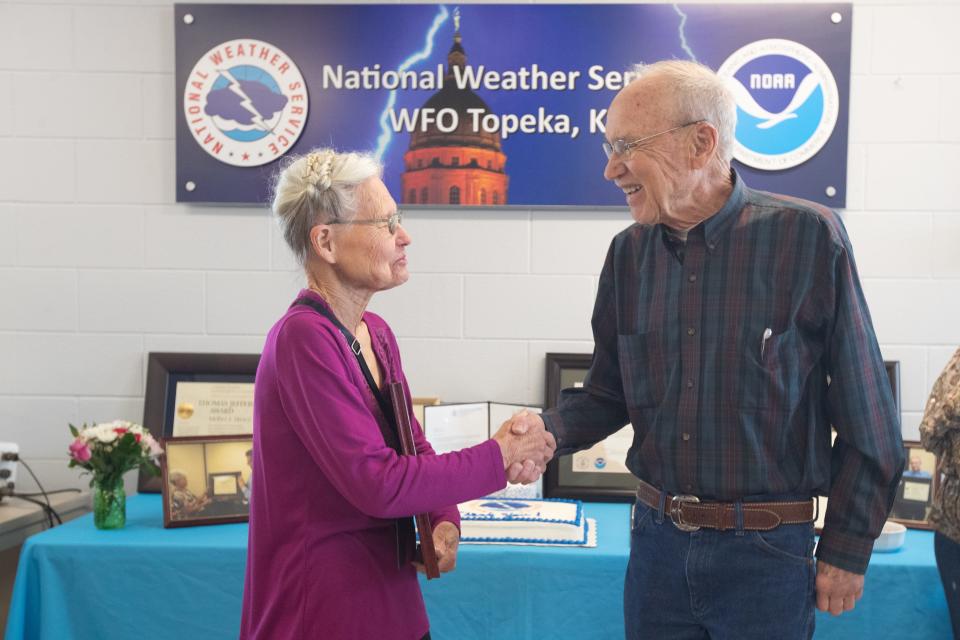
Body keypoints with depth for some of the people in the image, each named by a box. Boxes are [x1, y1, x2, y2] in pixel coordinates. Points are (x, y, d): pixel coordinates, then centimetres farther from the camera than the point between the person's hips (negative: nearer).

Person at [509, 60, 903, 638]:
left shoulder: (808, 236, -12)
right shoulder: (630, 252, 2)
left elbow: (866, 417, -7)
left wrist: (848, 550, -5)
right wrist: (550, 429, -10)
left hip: (765, 553, -4)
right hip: (657, 540, 4)